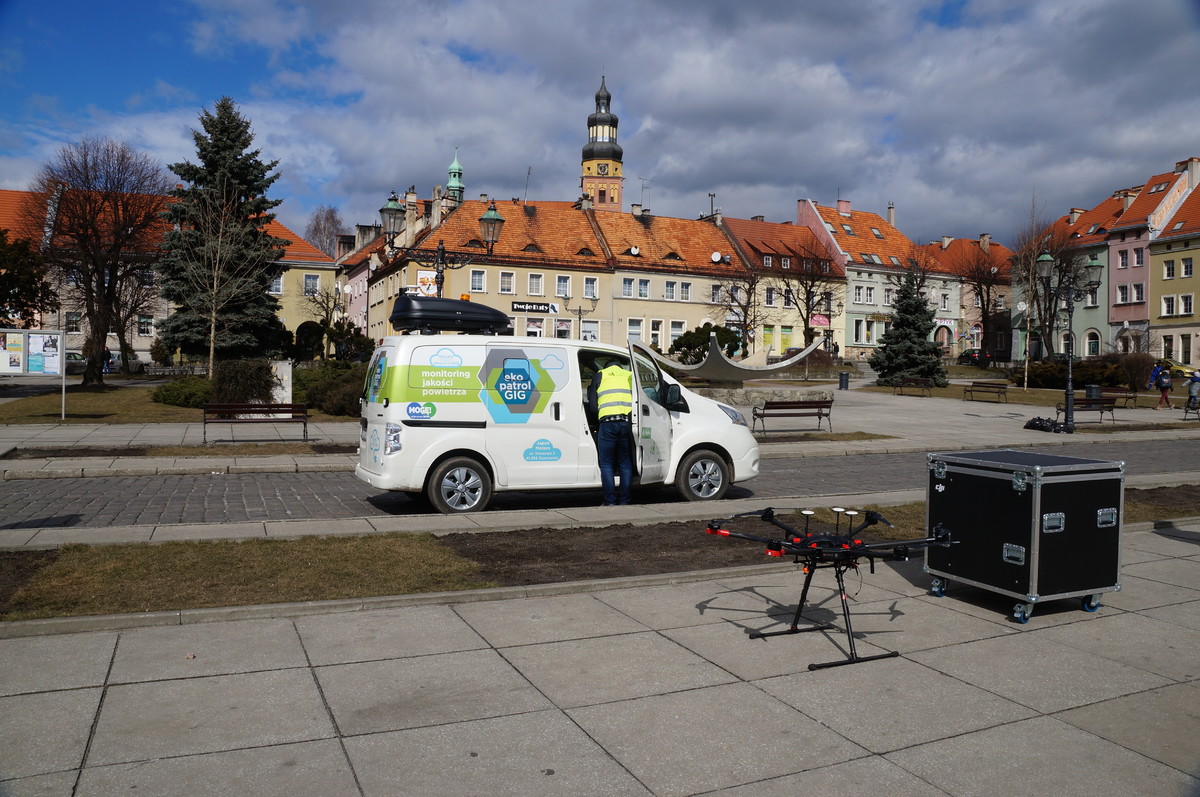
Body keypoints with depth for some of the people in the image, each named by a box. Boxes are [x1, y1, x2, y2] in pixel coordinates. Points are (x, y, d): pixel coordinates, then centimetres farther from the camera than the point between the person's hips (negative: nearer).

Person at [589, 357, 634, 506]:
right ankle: (625, 499, 9)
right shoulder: (630, 375, 21)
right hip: (628, 422, 2)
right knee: (626, 463, 10)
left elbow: (592, 403, 11)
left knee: (607, 464, 5)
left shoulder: (599, 375, 14)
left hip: (607, 422, -2)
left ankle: (610, 500, 2)